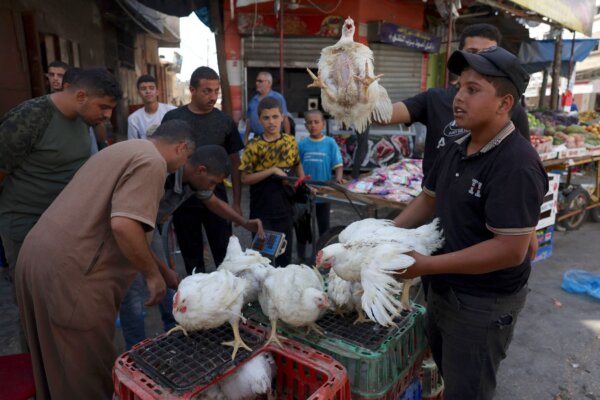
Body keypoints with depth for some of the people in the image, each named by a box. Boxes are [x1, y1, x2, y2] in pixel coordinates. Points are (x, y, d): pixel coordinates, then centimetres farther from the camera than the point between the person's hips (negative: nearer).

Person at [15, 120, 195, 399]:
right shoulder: (152, 161, -11)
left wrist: (164, 272, 29)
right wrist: (153, 274, -9)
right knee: (87, 372, 9)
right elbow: (124, 225, -26)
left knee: (58, 362, 27)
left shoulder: (127, 149, 21)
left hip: (38, 254, 10)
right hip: (69, 270, -10)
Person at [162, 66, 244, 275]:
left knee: (225, 256, 6)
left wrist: (237, 202, 1)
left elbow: (234, 162, 4)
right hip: (183, 201, 0)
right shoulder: (172, 118, -2)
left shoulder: (225, 121, 0)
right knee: (192, 259, 13)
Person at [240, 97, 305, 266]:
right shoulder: (254, 146, -11)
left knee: (285, 253, 16)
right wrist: (272, 170, -20)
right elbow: (245, 179, -12)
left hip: (285, 207, 4)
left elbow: (297, 164, 17)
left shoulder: (291, 141, 1)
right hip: (262, 210, -3)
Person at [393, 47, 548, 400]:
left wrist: (425, 265, -27)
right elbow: (429, 199, 11)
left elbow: (511, 250, -29)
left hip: (485, 303, -8)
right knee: (447, 372, 29)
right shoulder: (456, 150, 1)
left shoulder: (517, 164, -25)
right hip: (444, 288, 8)